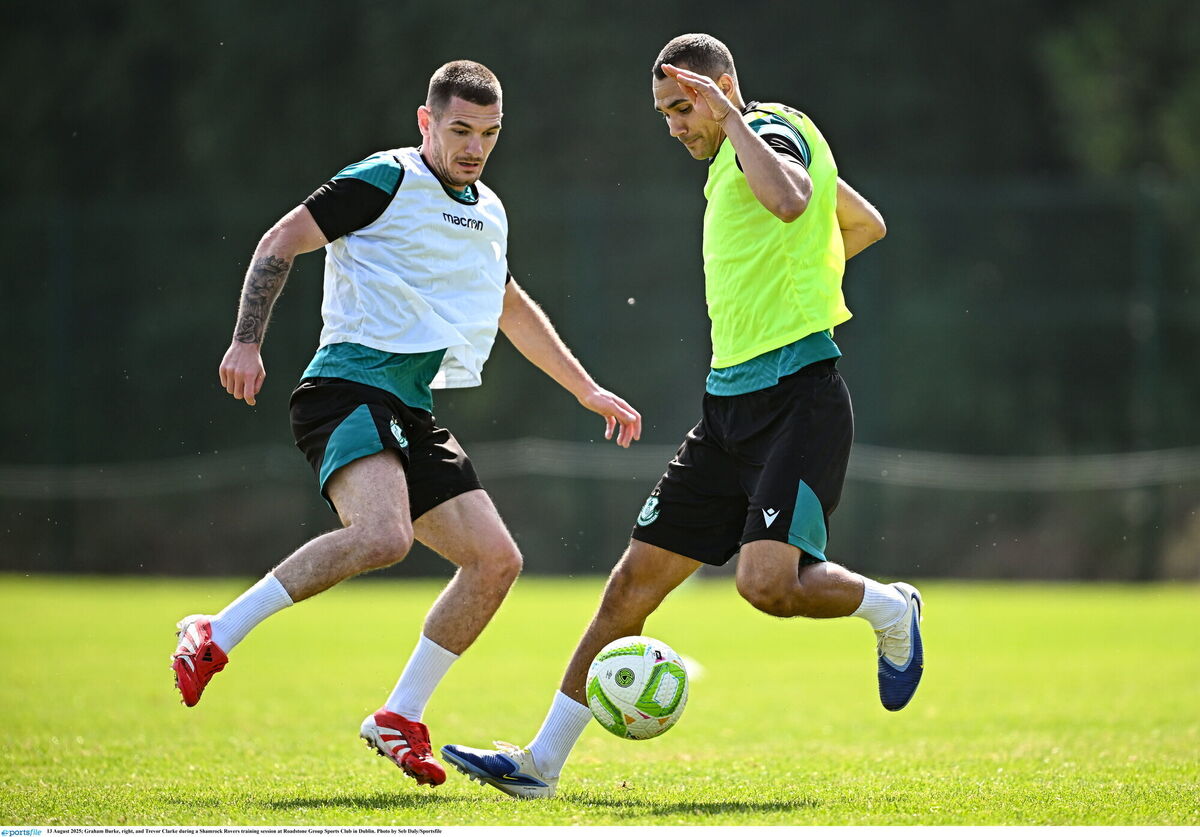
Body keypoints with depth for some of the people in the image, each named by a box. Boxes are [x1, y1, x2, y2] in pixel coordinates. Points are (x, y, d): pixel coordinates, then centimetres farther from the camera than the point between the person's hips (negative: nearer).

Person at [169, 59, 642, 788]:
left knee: (497, 560, 0)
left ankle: (401, 718, 11)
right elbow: (281, 243, -6)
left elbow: (512, 308, 37)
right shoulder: (388, 180, -3)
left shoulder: (488, 213, 21)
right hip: (349, 389, -9)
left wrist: (587, 389, 39)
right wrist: (247, 342, -16)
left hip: (411, 414, 9)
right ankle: (216, 637, -21)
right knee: (383, 535, -32)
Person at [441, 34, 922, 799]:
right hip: (734, 404, 9)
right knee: (638, 576, 4)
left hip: (797, 398, -9)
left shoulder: (774, 132, -8)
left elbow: (789, 202, -35)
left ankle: (889, 608, 8)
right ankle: (543, 762, 5)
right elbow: (866, 223, 32)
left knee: (767, 583, -24)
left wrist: (731, 118, -24)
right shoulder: (736, 156, 19)